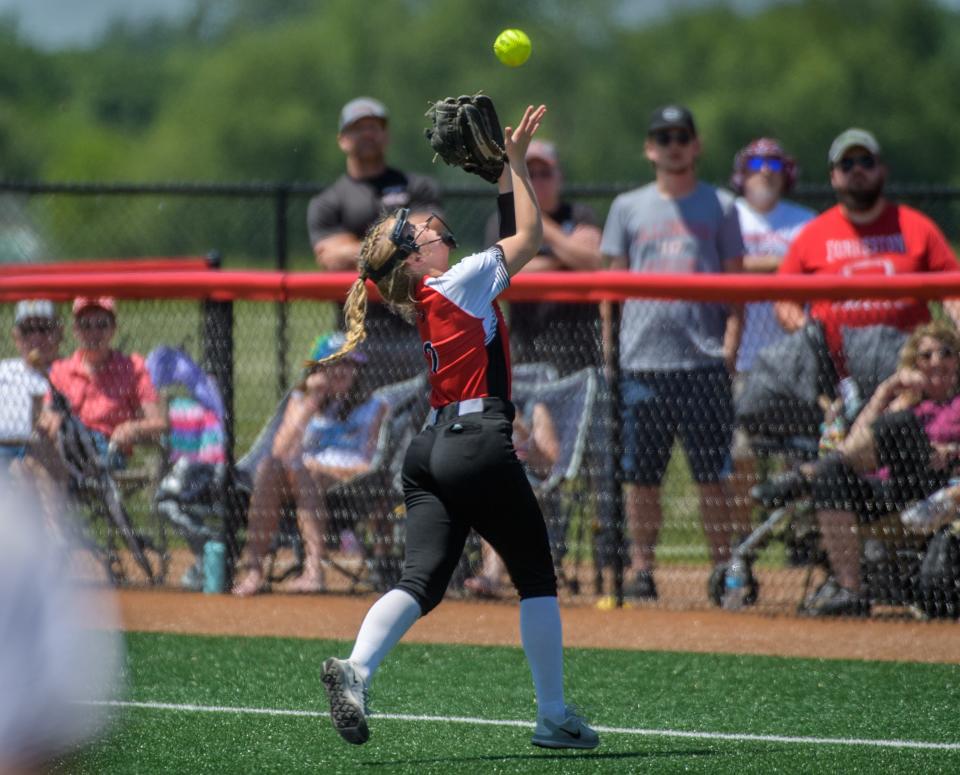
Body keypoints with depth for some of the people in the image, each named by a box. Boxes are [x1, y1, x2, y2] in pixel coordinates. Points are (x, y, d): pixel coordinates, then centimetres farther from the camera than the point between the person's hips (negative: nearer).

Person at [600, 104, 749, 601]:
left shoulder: (719, 208, 9)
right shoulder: (628, 208, 13)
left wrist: (729, 350, -4)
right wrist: (609, 350, 4)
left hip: (703, 360, -2)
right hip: (641, 361, 2)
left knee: (712, 476, -3)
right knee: (640, 476, 3)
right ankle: (641, 570, 10)